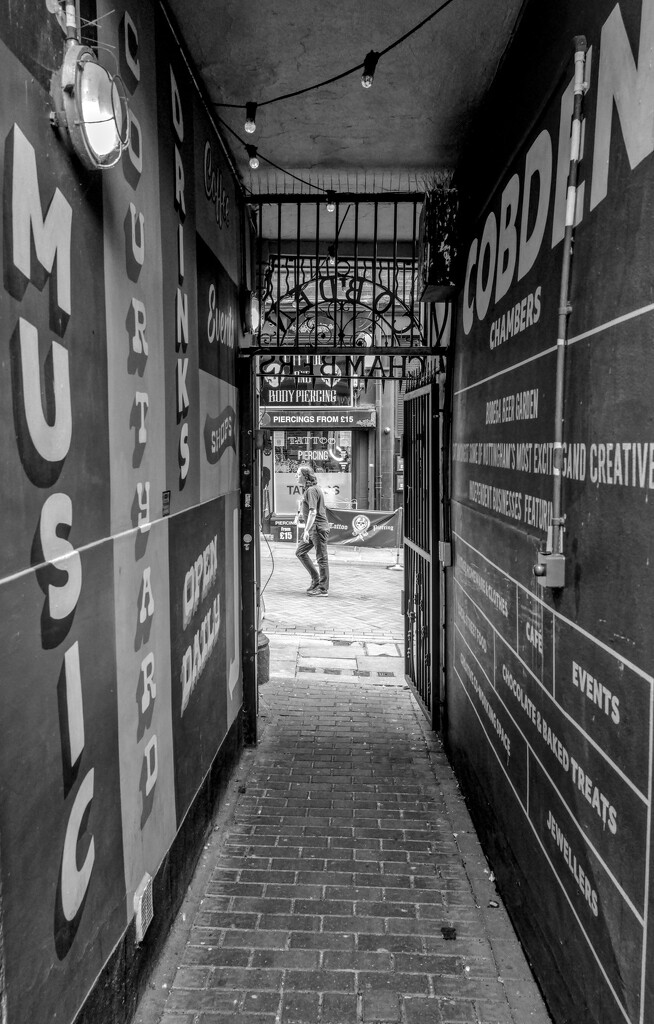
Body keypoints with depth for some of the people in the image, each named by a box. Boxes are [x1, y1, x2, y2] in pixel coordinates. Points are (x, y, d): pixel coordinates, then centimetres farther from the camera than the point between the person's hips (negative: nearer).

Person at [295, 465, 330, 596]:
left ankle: (323, 589, 1)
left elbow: (313, 512, -24)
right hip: (313, 528, 11)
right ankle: (316, 579, 17)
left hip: (318, 527, -11)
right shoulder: (307, 489, 16)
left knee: (321, 558, -4)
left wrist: (307, 530, -27)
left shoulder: (311, 490, -16)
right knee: (300, 552, 13)